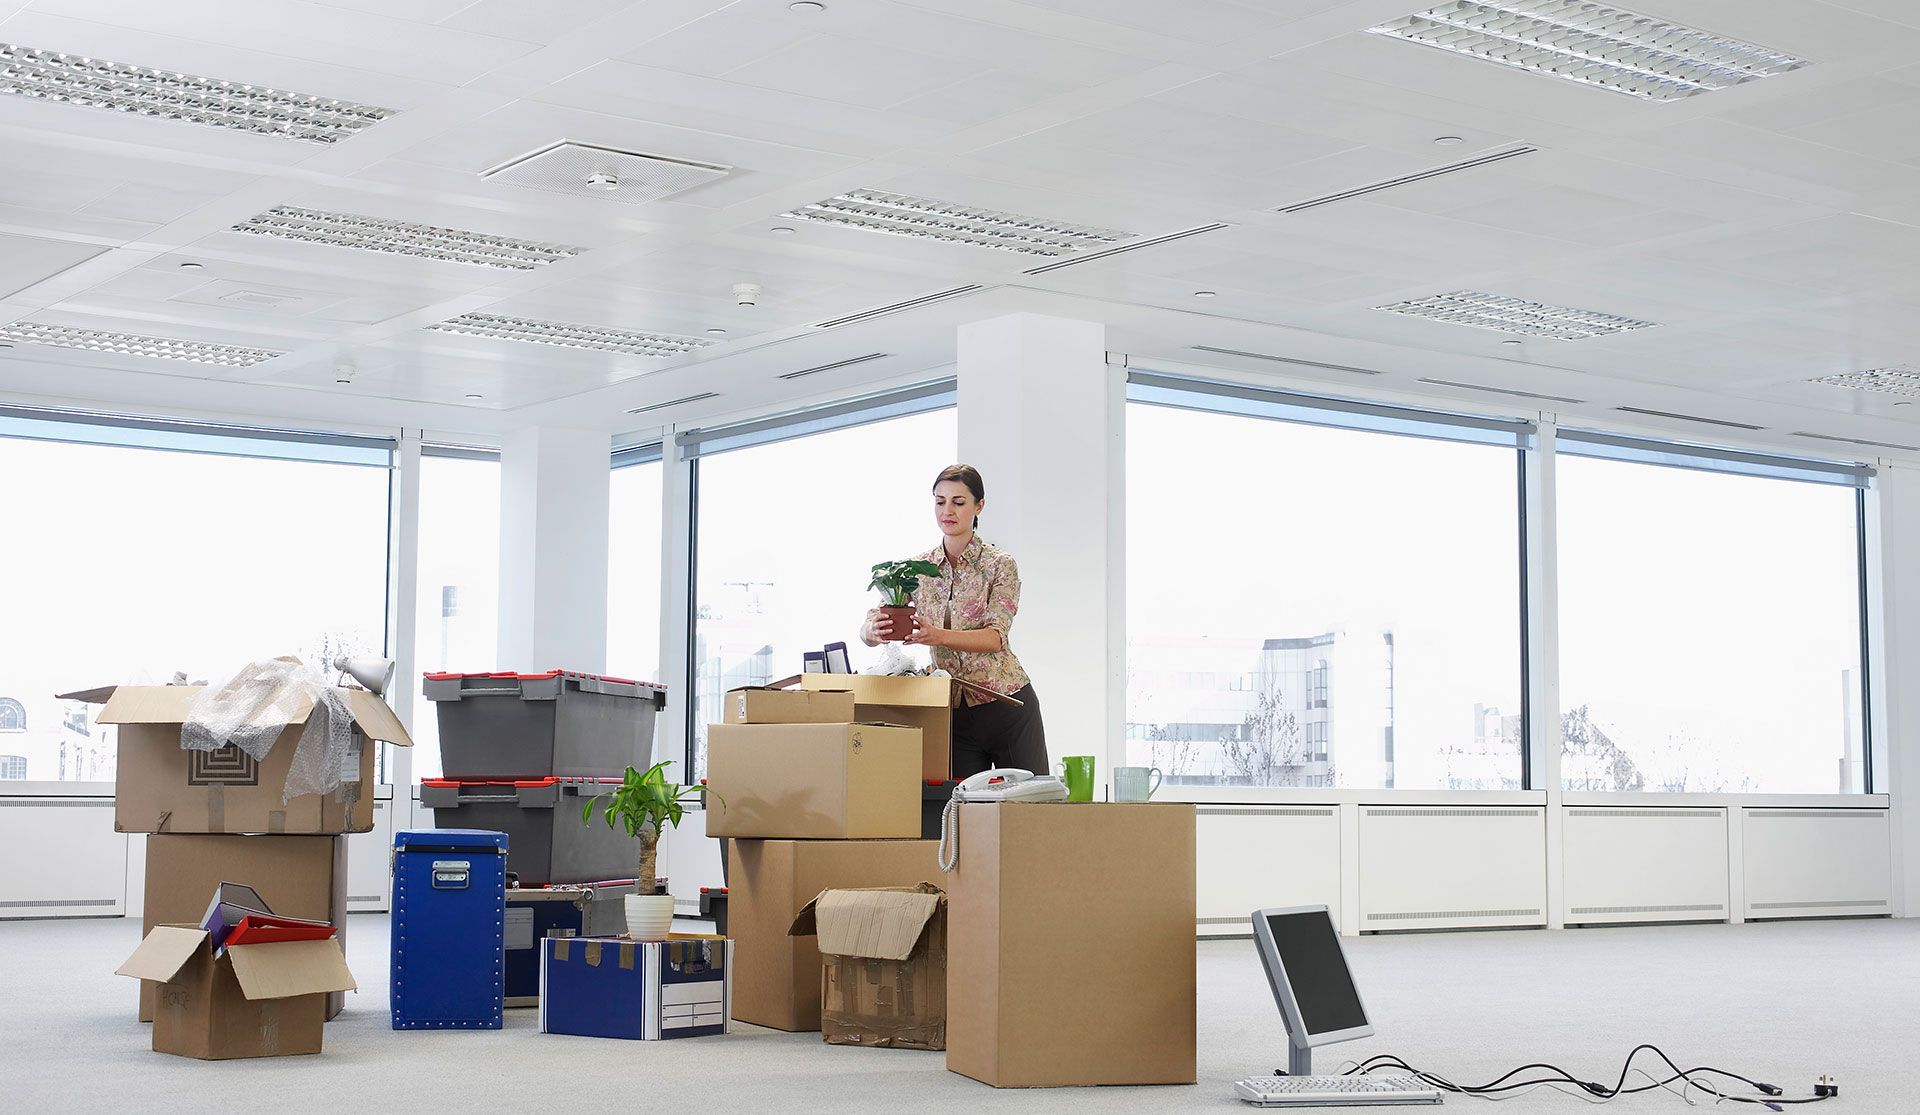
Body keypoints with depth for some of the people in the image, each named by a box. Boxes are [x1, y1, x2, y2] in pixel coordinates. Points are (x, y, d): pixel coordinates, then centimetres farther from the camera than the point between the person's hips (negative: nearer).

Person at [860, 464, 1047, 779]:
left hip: (1008, 708, -3)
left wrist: (939, 636, -36)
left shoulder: (1000, 564, -6)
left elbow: (996, 636, -19)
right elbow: (868, 628, -3)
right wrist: (876, 631, -28)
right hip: (954, 713, 3)